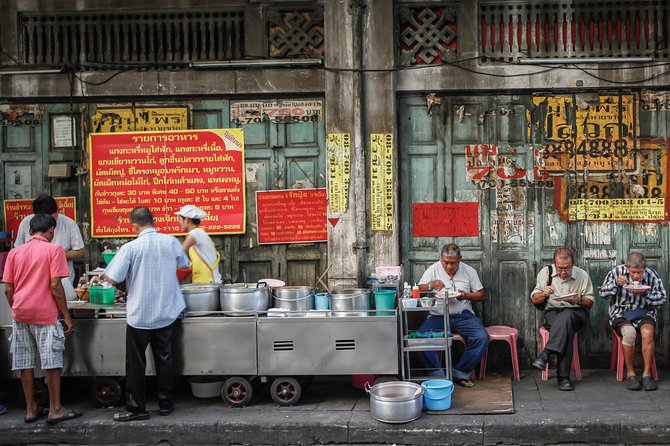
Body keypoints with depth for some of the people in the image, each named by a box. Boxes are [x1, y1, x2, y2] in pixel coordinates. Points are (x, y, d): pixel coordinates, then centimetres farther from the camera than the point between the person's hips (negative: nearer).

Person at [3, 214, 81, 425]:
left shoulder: (15, 252, 9)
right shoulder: (54, 249, -5)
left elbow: (8, 289, 7)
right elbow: (55, 285, -11)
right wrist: (67, 316, -5)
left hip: (20, 313, 5)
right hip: (44, 313, -5)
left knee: (25, 363, 9)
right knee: (52, 363, 2)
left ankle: (31, 409, 15)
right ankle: (55, 409, 5)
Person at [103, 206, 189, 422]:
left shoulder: (131, 248, -15)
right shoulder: (171, 242, -3)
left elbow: (113, 279, -13)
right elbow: (183, 263, 16)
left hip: (139, 314, -4)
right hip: (166, 313, 4)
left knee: (136, 363, 6)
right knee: (164, 359, 14)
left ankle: (136, 408, 11)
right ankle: (165, 403, 21)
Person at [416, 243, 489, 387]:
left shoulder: (469, 271, 5)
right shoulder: (433, 270, 3)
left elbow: (481, 295, 9)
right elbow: (418, 290, 0)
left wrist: (466, 295, -12)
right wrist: (431, 285, -21)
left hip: (463, 315, 1)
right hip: (438, 316, -1)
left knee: (482, 338, -26)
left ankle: (460, 373, -13)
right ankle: (437, 374, -19)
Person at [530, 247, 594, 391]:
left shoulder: (582, 275, 1)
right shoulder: (546, 272, 3)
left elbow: (590, 303, 6)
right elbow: (534, 300, 6)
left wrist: (579, 301, -18)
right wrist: (544, 294, -18)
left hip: (576, 313, 0)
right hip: (553, 313, 0)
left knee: (566, 316, -39)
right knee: (567, 328, -36)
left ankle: (545, 354, -44)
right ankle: (563, 376, -40)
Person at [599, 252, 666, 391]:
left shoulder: (652, 275, -1)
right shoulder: (617, 272, -2)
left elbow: (662, 298, 4)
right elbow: (602, 293, 2)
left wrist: (645, 294, -14)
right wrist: (616, 284, -17)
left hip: (644, 313, 1)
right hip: (621, 313, -1)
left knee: (648, 332, -33)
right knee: (629, 332, -34)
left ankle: (647, 373, -22)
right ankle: (630, 374, -21)